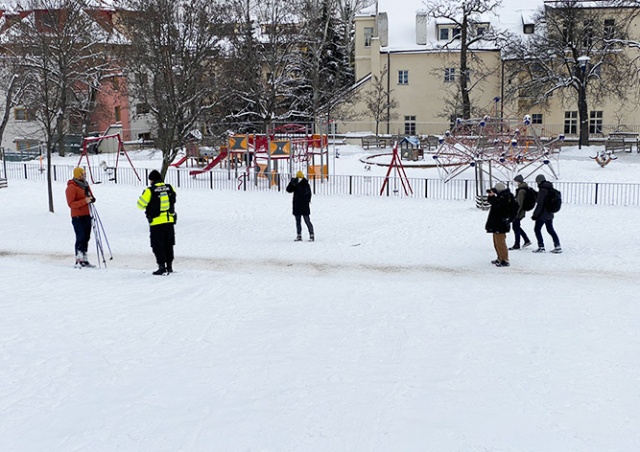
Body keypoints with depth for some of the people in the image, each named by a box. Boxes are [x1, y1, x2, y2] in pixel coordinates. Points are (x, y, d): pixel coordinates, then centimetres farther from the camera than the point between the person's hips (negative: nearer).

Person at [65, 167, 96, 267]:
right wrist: (84, 201, -25)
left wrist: (92, 199, -1)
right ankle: (78, 260, -6)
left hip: (87, 215, 8)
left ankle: (84, 259, 17)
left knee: (86, 238, 10)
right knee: (80, 238, -10)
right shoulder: (71, 187, -11)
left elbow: (91, 196, 24)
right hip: (78, 217, -8)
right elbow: (71, 204, -16)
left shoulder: (85, 185, 14)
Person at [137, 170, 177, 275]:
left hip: (156, 223, -5)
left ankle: (162, 267, 2)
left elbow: (141, 204, -4)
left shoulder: (150, 191, -11)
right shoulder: (169, 188, 2)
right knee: (168, 244, 16)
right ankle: (169, 266, 21)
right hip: (170, 221, 5)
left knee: (158, 245, 4)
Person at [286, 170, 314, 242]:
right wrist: (292, 183, -16)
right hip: (296, 206, 6)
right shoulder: (295, 185, 7)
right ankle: (299, 236, 16)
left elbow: (303, 192, -24)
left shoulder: (305, 184, -9)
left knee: (307, 221, -7)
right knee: (298, 221, 10)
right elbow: (288, 190, -2)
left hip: (304, 206, -6)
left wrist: (298, 185, -28)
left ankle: (312, 236, -3)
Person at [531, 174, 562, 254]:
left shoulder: (542, 190, -18)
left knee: (537, 229, 3)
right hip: (549, 214, 8)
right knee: (550, 230, 14)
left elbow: (539, 204, -21)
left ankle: (541, 247, 2)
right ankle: (557, 246, 11)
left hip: (542, 214, -8)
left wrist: (535, 214, -16)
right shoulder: (550, 189, 9)